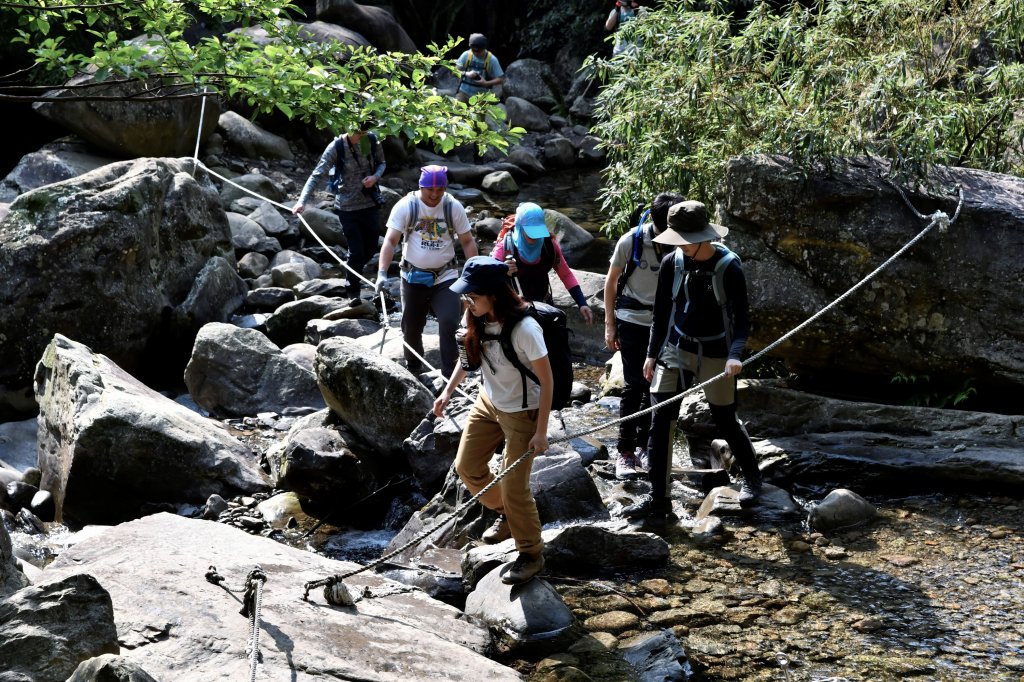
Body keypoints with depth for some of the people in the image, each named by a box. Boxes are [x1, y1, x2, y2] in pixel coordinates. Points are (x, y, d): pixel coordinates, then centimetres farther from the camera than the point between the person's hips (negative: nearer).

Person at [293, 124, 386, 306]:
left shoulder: (371, 140, -6)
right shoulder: (336, 147, -16)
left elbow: (381, 163, 12)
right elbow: (318, 175, -19)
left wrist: (375, 176, -12)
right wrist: (302, 200, -31)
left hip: (370, 203, 4)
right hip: (347, 207, -4)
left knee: (371, 247, 14)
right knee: (356, 251, -4)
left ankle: (355, 275, 43)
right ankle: (353, 291, 14)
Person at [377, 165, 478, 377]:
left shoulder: (454, 207, -6)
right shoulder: (405, 206, -11)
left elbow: (467, 242, 1)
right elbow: (390, 241, -15)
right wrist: (382, 273, -26)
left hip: (445, 276, 0)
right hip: (413, 277, 0)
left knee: (449, 323, -15)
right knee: (411, 326, 12)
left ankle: (450, 375, -7)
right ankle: (413, 368, 36)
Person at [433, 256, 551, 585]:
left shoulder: (524, 329, -32)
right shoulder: (477, 319, -11)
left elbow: (547, 380, -23)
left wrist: (541, 431, -20)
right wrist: (448, 390, 2)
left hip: (521, 412, -7)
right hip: (488, 403, 7)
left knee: (513, 487, -2)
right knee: (466, 466, 15)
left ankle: (531, 555, 20)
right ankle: (505, 514, 41)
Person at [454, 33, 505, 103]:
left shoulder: (492, 60, -10)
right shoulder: (466, 55, -6)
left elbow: (501, 79, -9)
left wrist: (486, 83, -25)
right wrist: (466, 74, -24)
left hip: (481, 96, -1)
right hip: (464, 92, 1)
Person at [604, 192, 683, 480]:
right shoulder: (631, 241, -14)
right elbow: (612, 281, -2)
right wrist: (609, 324, -1)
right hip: (632, 321, -2)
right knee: (634, 385, -5)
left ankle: (643, 445, 23)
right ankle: (624, 452, 3)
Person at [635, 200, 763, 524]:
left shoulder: (729, 266, -13)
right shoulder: (671, 263, -2)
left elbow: (741, 318, -13)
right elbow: (661, 312, 7)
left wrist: (735, 355, -28)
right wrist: (652, 354, 5)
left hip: (715, 353, -3)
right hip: (676, 349, 3)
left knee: (725, 421, 6)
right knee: (660, 421, -4)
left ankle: (751, 476, 35)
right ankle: (658, 499, 3)